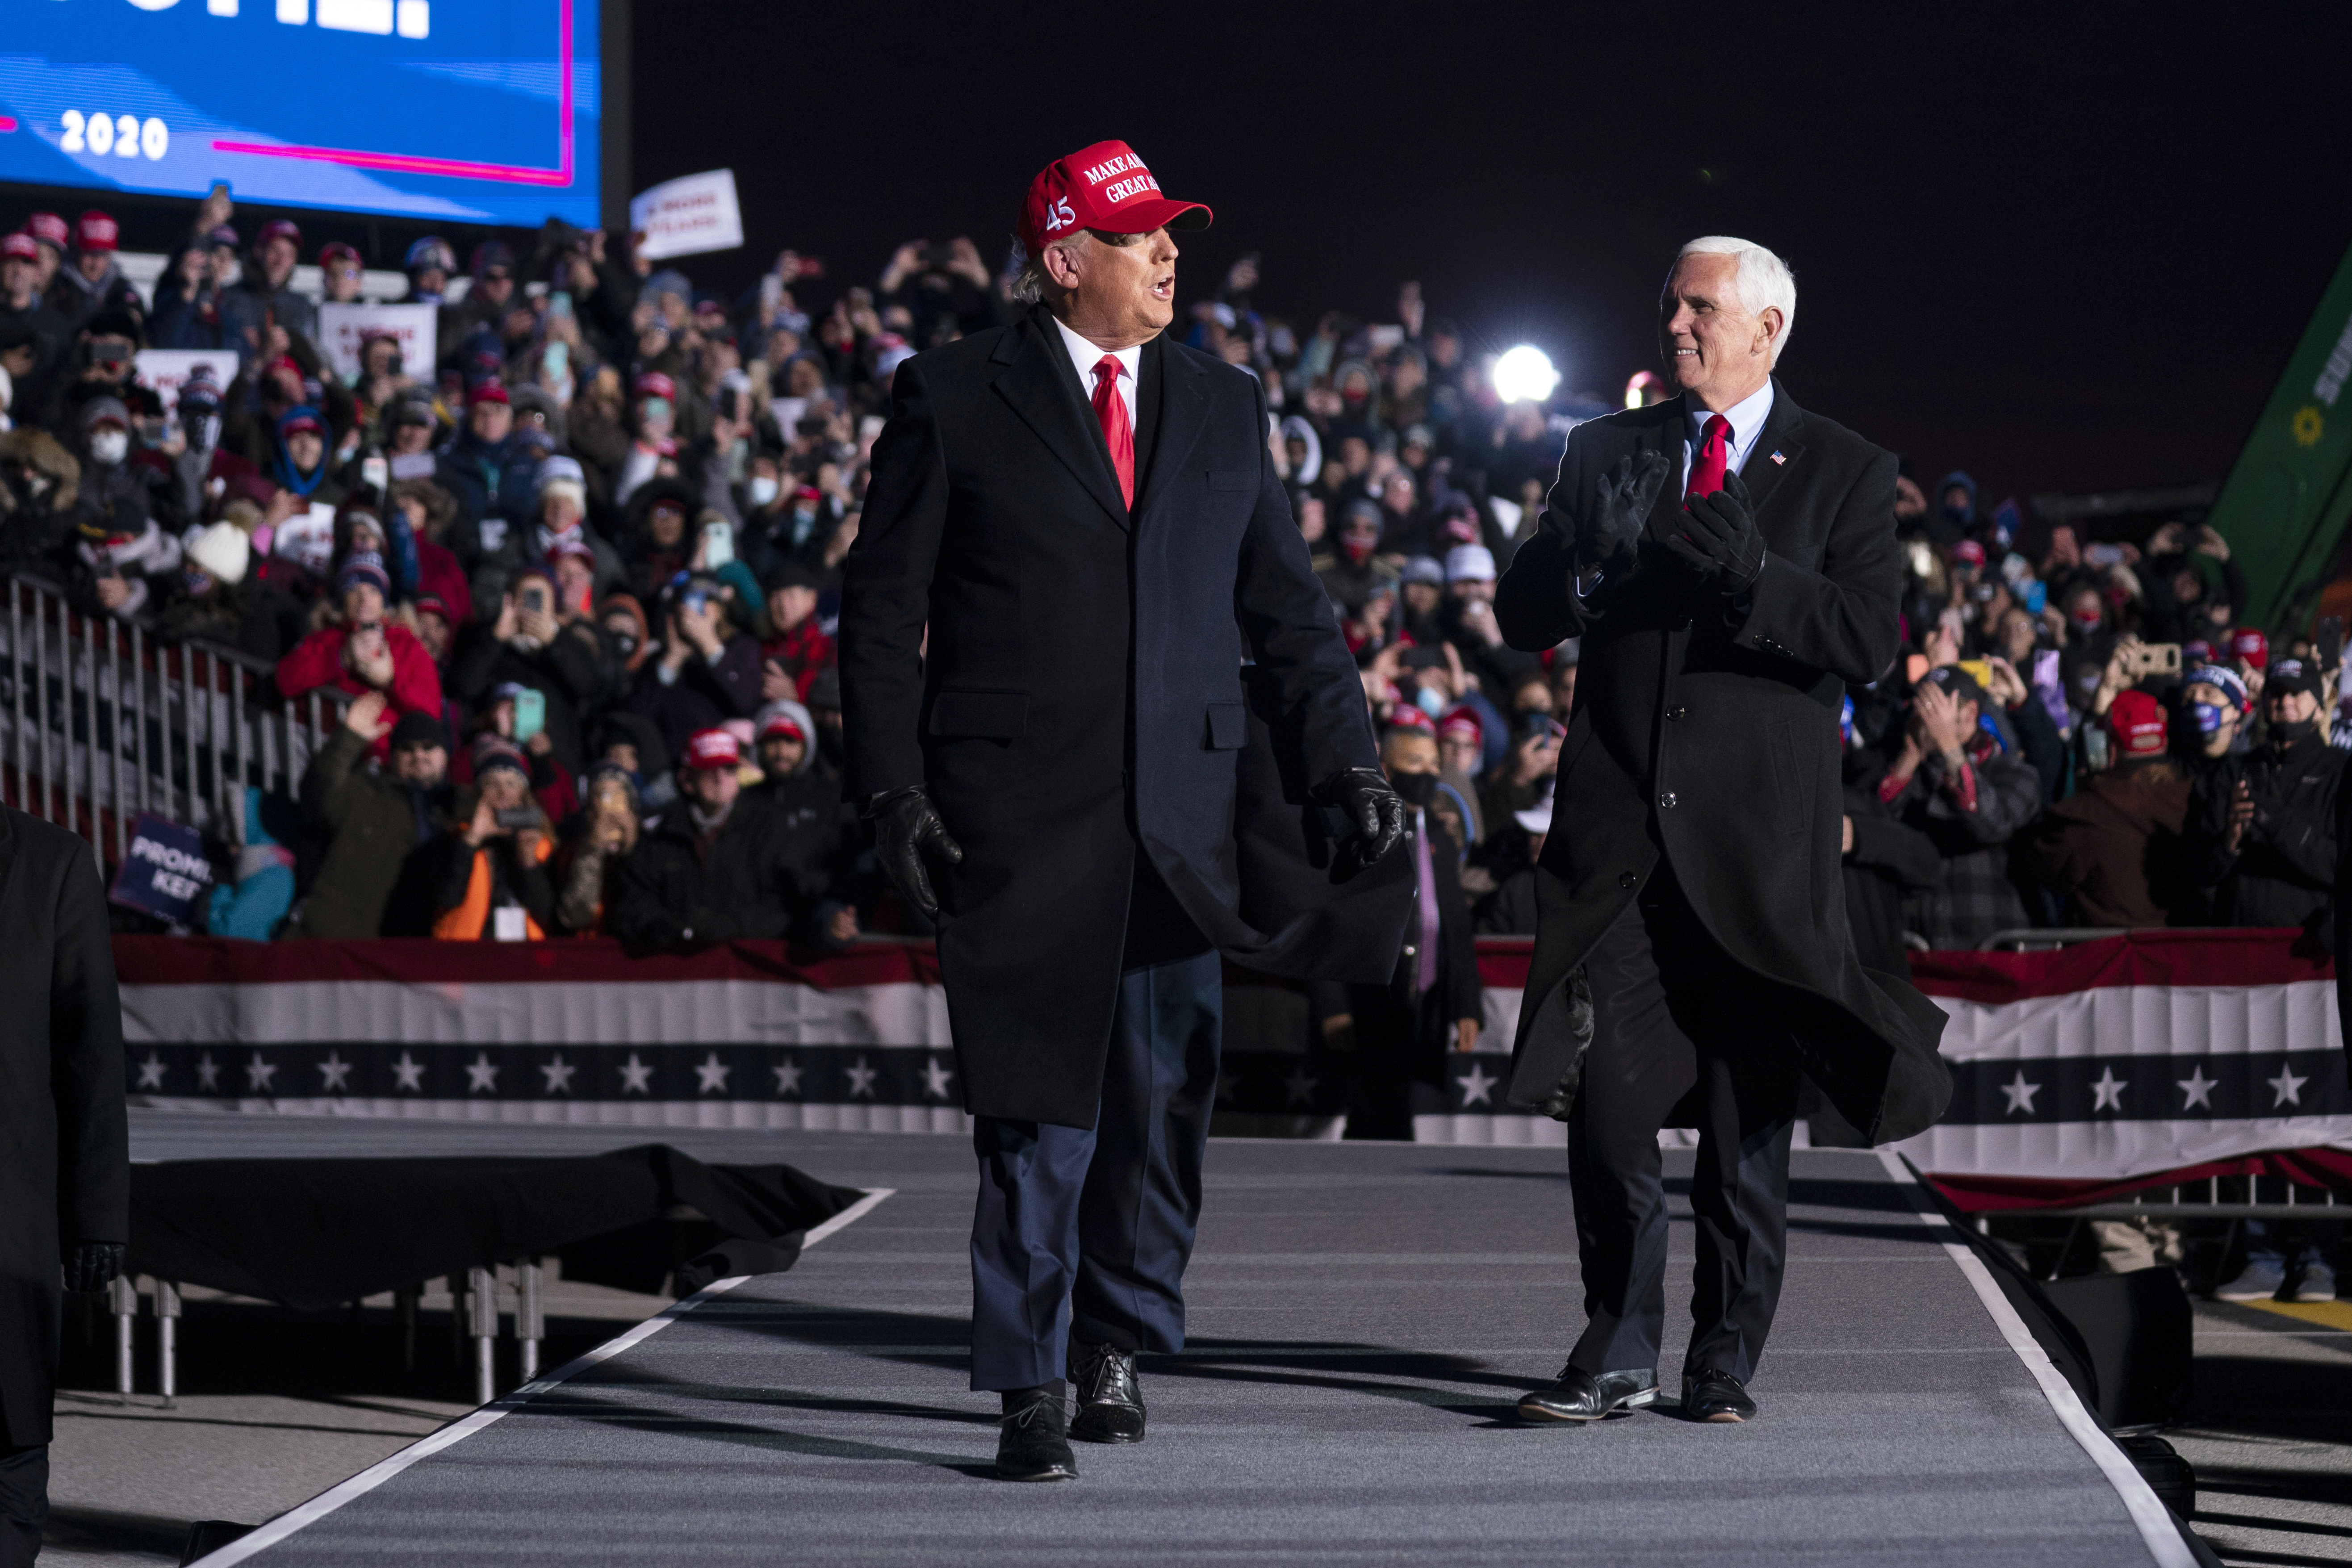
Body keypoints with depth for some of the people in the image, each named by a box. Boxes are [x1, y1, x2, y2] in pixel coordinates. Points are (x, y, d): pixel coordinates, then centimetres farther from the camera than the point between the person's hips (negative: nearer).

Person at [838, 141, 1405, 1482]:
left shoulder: (1226, 408, 13)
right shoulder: (953, 399, 1)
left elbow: (1289, 607, 14)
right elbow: (883, 612, 2)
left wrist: (1350, 762, 3)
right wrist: (892, 791, -6)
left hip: (1183, 812, 4)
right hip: (1016, 809, -3)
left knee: (1169, 1095, 5)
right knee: (1038, 1111, -2)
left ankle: (1120, 1339, 26)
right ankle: (1033, 1391, 6)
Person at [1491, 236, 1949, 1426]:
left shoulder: (1845, 473, 6)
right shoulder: (1605, 454, 13)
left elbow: (1872, 639, -5)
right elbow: (1520, 616, 10)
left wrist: (1757, 575, -20)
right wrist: (1590, 576, -11)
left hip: (1759, 836, -2)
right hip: (1618, 826, 2)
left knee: (1749, 1115, 3)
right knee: (1603, 1095, -5)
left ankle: (1725, 1359, 13)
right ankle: (1619, 1351, 5)